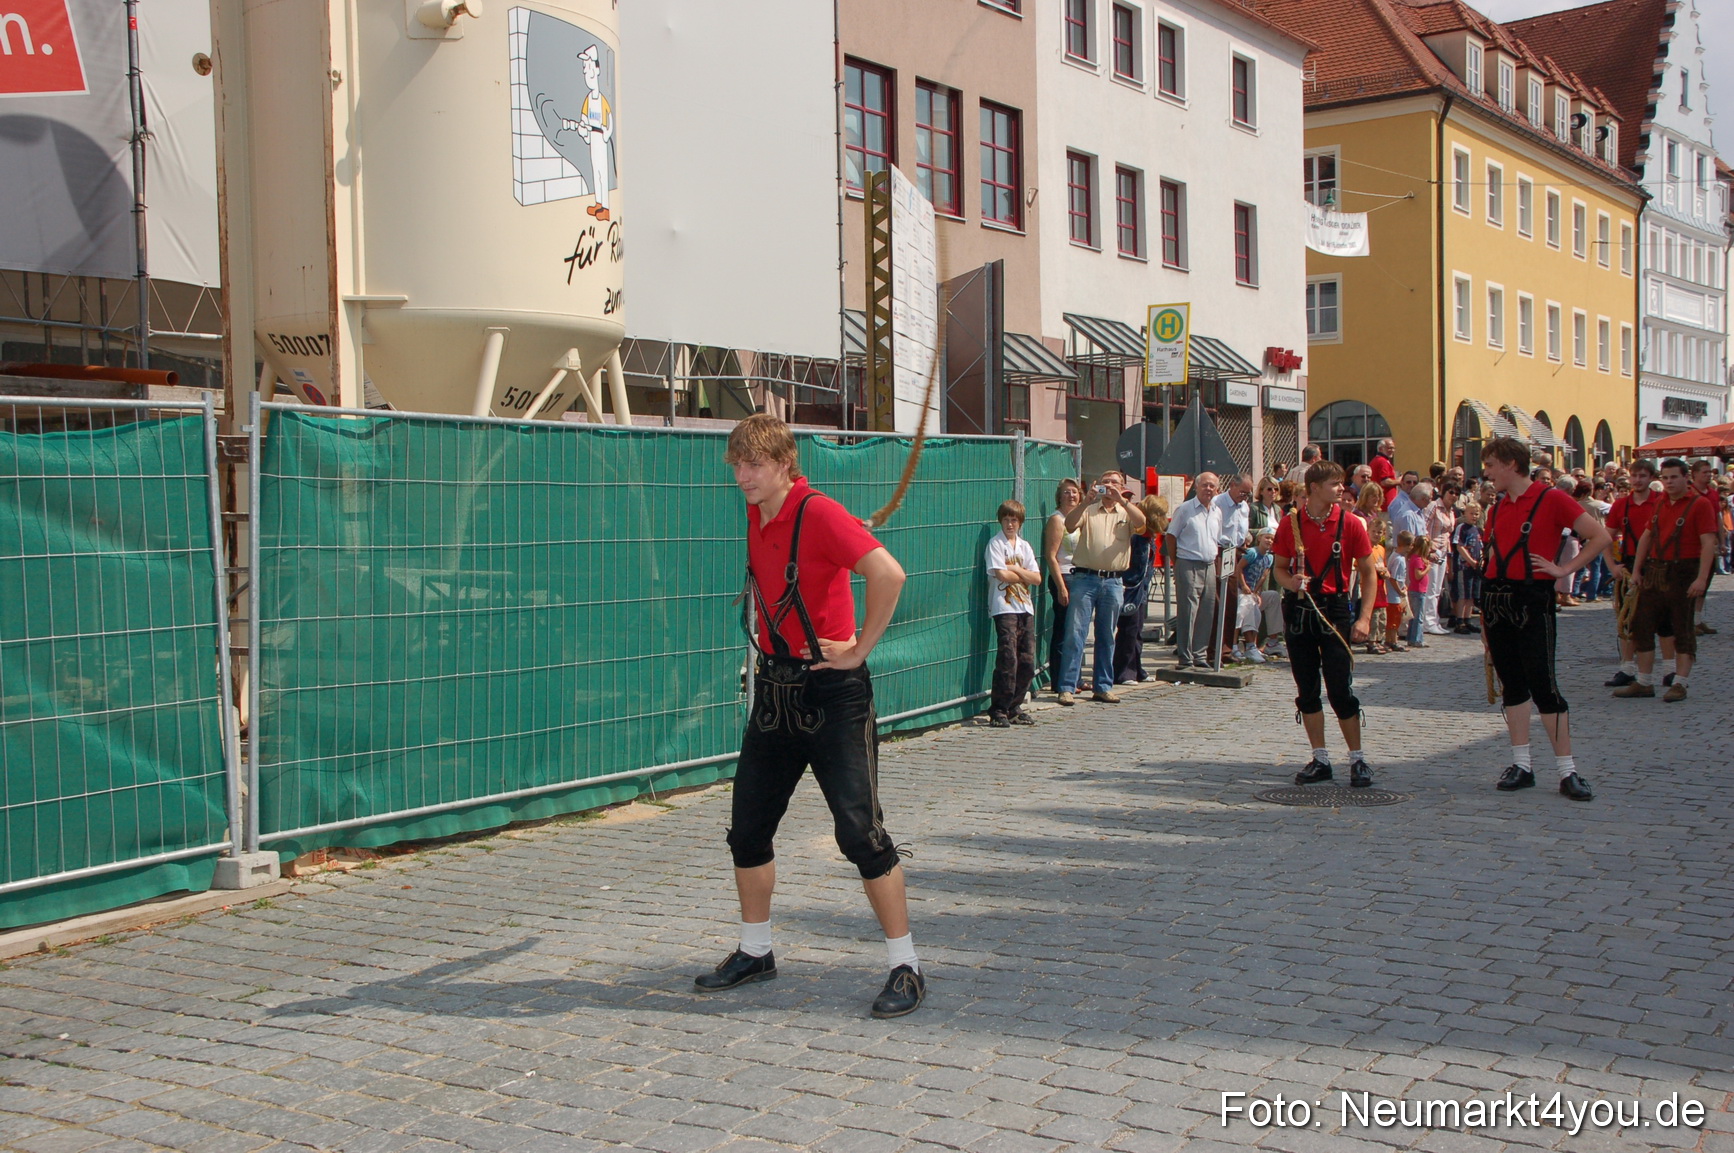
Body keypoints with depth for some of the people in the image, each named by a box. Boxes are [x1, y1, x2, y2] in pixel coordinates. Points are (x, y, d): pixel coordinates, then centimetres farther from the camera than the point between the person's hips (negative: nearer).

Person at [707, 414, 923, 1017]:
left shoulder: (819, 514, -16)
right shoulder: (756, 515, 8)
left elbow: (888, 574, -29)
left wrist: (859, 648, -21)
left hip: (831, 694, -8)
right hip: (774, 690, 8)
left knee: (860, 832, -7)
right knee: (747, 828, 12)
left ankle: (906, 967, 4)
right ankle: (755, 952, 29)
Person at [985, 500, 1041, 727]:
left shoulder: (1024, 546, 16)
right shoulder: (996, 544, 0)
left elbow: (1037, 579, 8)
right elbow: (1002, 575, -12)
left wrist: (1017, 570, -6)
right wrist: (1024, 575, 1)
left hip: (1026, 608, 6)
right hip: (1004, 608, -6)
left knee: (1027, 661, 3)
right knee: (1008, 659, -14)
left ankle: (1014, 708, 13)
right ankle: (998, 711, -8)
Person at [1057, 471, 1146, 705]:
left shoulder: (1126, 512, 12)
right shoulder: (1088, 510, 9)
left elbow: (1140, 522, -10)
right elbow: (1069, 525, -10)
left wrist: (1120, 499, -20)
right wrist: (1088, 500, -20)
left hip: (1113, 582, 2)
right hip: (1085, 578, -2)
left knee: (1107, 637, 9)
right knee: (1076, 633, -5)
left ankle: (1103, 687, 18)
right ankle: (1067, 687, -4)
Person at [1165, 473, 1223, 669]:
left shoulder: (1217, 512, 14)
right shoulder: (1184, 510, -4)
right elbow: (1170, 536, -2)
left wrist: (1216, 562, 12)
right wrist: (1176, 563, -4)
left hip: (1209, 567, 6)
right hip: (1188, 566, -6)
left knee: (1206, 614, 7)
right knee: (1187, 613, -6)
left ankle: (1200, 655, 16)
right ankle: (1185, 658, -2)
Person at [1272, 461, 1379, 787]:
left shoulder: (1350, 523, -3)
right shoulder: (1290, 522, 1)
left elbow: (1367, 571, 1)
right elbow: (1279, 567, 11)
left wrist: (1365, 617, -8)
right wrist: (1290, 582, -13)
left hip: (1335, 610, -2)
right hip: (1299, 610, 2)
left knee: (1341, 690, -4)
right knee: (1306, 691, 6)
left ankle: (1358, 760, 9)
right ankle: (1320, 760, 17)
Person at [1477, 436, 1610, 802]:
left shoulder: (1550, 498, -7)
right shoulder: (1497, 507, 13)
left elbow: (1600, 537, -9)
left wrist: (1564, 569, -12)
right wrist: (1485, 614, 14)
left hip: (1532, 601, -6)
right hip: (1496, 601, 6)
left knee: (1543, 685, -7)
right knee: (1512, 685, 9)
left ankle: (1568, 771, -1)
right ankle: (1521, 766, 15)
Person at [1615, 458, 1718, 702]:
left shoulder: (1700, 504, -8)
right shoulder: (1660, 503, 12)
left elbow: (1708, 543, -15)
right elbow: (1647, 536, 19)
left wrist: (1702, 577, -22)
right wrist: (1636, 569, 13)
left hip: (1683, 573, -7)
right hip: (1655, 571, 7)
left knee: (1683, 630, 0)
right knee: (1642, 626, 7)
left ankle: (1679, 684, 6)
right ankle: (1644, 683, 15)